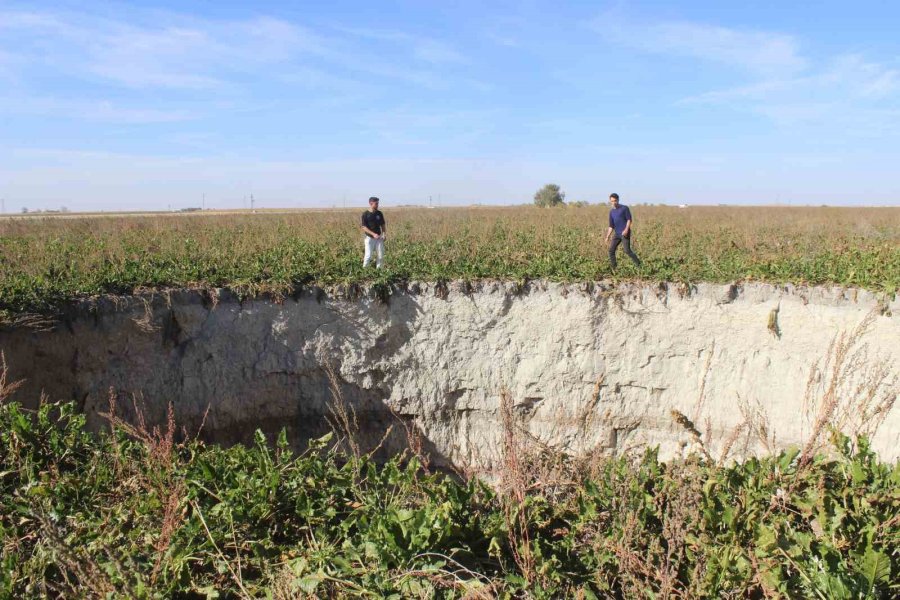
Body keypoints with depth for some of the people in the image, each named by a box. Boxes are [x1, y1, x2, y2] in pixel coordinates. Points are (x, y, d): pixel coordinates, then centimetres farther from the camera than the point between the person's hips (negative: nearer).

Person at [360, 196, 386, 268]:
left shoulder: (379, 213, 6)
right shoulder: (365, 214, -7)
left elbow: (383, 225, 13)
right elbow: (364, 227, -10)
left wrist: (384, 234, -2)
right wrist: (373, 234, -20)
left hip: (379, 238, 4)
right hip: (369, 238, -4)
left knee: (380, 256, 3)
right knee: (368, 256, -6)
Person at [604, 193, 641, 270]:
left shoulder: (625, 208, -3)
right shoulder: (611, 212, 12)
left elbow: (629, 219, -7)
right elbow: (611, 226, 13)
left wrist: (626, 230, -21)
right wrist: (607, 237, 5)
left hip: (625, 233, -6)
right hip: (617, 234, 6)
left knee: (627, 251, -11)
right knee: (611, 250, -2)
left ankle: (639, 265, 4)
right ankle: (614, 269, 5)